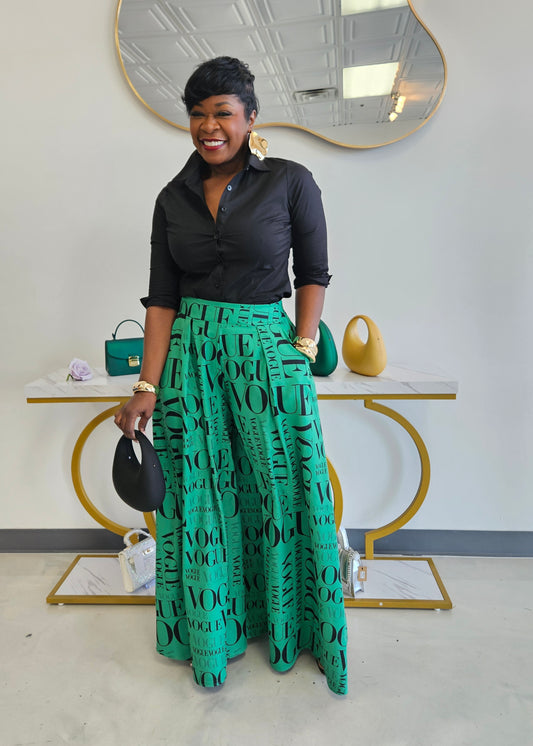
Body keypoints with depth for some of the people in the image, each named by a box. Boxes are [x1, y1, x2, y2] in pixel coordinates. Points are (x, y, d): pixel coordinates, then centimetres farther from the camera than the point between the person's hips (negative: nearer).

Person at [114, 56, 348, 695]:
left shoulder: (290, 182, 0)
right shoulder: (173, 198, 7)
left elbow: (313, 273, 3)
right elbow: (162, 297, 3)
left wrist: (302, 350, -7)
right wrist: (147, 387, -4)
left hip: (266, 346, -2)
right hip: (190, 354, 3)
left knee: (283, 489, 5)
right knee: (201, 494, 9)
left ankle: (291, 629, 32)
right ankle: (212, 631, 33)